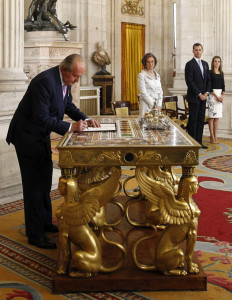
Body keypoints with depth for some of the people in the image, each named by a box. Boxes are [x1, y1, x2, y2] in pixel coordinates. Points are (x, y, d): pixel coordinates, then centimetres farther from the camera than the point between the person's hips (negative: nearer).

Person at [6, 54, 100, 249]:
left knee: (45, 180, 17)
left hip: (42, 135, 9)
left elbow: (68, 105, 12)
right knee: (34, 183, -4)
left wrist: (85, 119, -4)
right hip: (28, 136, -9)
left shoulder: (65, 81, -1)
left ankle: (45, 222, 32)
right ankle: (35, 234, 6)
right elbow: (41, 118, -31)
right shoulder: (45, 81, -29)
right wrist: (70, 127, -32)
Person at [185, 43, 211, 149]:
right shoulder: (190, 64, -7)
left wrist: (206, 93, 1)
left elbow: (208, 80, 16)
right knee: (193, 120, -3)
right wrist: (199, 94, -14)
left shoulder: (205, 64, 15)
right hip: (194, 97, -7)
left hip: (203, 97, 7)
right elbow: (189, 81, -13)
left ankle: (199, 142, 14)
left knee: (201, 120, 8)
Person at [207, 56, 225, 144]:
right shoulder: (210, 72, -4)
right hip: (212, 94, -5)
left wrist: (222, 95, -5)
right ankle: (212, 136, -2)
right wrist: (216, 96, -16)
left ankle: (215, 136, 9)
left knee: (217, 116, 5)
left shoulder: (221, 73, 13)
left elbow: (223, 85, 12)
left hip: (220, 94, 6)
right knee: (212, 115, -5)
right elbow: (209, 86, -10)